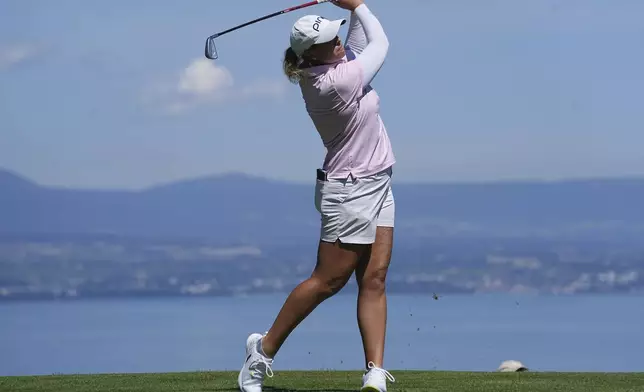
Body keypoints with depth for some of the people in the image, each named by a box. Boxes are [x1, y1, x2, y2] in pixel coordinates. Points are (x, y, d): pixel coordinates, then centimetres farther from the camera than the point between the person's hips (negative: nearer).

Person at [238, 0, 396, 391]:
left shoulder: (332, 67, 2)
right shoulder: (335, 83, -23)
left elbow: (362, 38, 18)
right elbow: (381, 43, -10)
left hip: (376, 186, 9)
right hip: (349, 190, -9)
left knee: (374, 279, 1)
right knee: (328, 281, -2)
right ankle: (264, 349, 11)